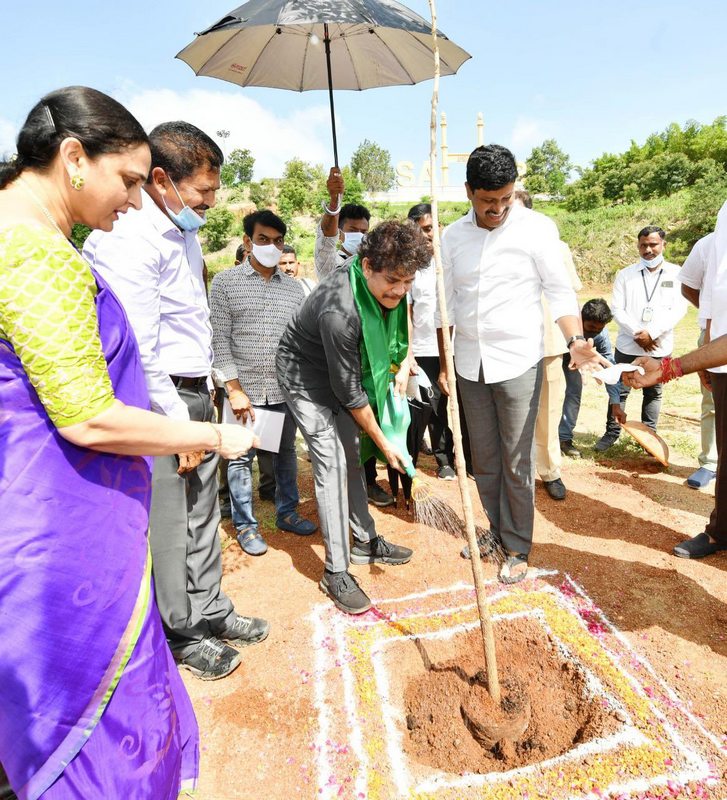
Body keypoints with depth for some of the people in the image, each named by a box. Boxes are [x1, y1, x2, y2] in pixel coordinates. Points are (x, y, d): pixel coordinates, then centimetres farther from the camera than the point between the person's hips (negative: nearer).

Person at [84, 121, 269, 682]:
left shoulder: (184, 232, 14)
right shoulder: (128, 239, -18)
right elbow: (136, 352, -22)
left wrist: (204, 398, 19)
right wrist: (179, 424, -17)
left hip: (194, 394, 10)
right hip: (158, 402, -9)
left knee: (202, 511, 19)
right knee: (166, 525, 5)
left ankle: (210, 611, 37)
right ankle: (179, 635, 26)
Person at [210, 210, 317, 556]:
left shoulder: (294, 288, 8)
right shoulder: (225, 282, -1)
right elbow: (219, 341, -6)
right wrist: (235, 389, -11)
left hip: (285, 390, 3)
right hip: (244, 390, -3)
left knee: (286, 453, 15)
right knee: (241, 457, 6)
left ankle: (287, 512, 33)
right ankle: (245, 525, 22)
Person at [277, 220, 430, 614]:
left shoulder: (390, 287, -15)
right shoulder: (340, 311, -38)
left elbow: (399, 325, 11)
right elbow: (349, 391, -28)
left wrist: (404, 364, 0)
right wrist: (382, 442, -18)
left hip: (344, 370, 8)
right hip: (305, 375, -8)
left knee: (351, 457, 13)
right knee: (331, 464, -13)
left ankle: (366, 541, 28)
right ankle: (336, 572, -2)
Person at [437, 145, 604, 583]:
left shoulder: (537, 228, -6)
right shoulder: (452, 237, 4)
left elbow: (560, 291, -5)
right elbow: (446, 303, 9)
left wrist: (575, 340, -22)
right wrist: (444, 362, 9)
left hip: (518, 362, -3)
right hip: (470, 364, 4)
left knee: (516, 462, 3)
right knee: (483, 458, 13)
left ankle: (518, 547, 19)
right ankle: (494, 529, 32)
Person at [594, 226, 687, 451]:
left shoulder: (676, 274, 2)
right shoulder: (625, 275, 4)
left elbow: (679, 309, -6)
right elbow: (617, 309, -2)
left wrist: (652, 332, -16)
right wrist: (637, 334, -13)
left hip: (660, 347, 0)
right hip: (628, 345, 0)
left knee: (653, 393, 10)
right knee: (620, 390, 3)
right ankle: (612, 433, 13)